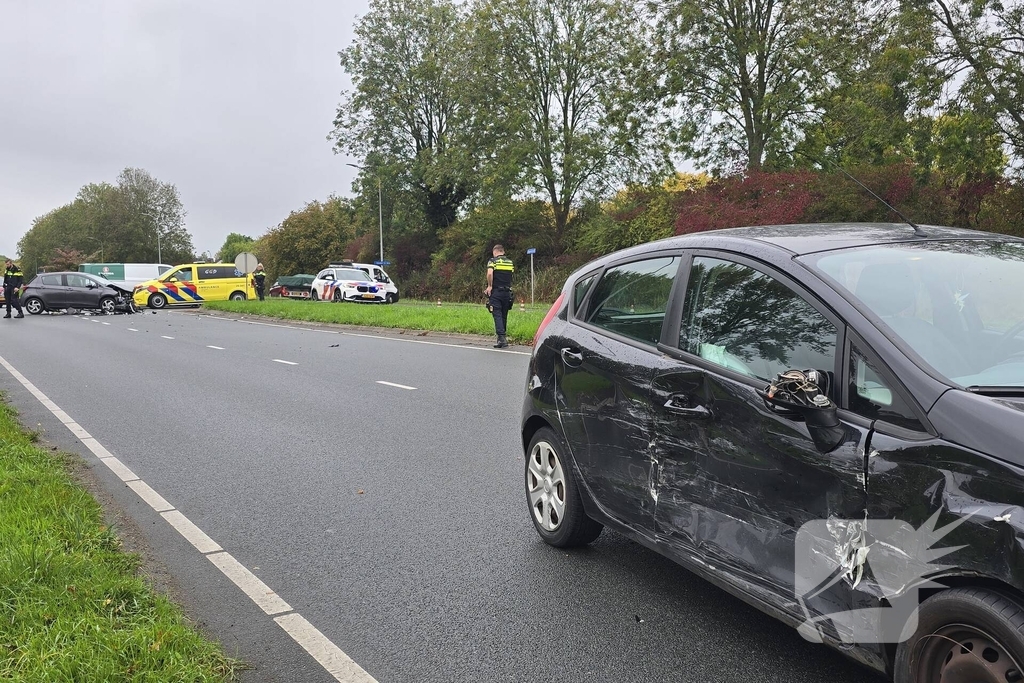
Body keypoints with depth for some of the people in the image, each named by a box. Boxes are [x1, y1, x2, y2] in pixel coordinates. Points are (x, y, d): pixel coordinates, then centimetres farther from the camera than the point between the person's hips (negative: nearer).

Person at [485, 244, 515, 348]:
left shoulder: (493, 261, -3)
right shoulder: (510, 262, 12)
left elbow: (490, 273, -19)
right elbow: (511, 276, 12)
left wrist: (489, 286, -10)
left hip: (496, 292, -4)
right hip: (507, 292, 4)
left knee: (497, 315, -4)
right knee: (504, 316, 13)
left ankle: (501, 338, -14)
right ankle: (503, 338, 18)